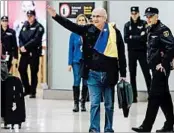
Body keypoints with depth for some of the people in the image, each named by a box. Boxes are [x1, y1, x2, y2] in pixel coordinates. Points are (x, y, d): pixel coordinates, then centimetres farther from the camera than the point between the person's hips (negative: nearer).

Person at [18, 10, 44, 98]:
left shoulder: (39, 27, -5)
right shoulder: (24, 26, 14)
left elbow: (36, 39, -15)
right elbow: (20, 37, 9)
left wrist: (25, 46, -19)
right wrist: (21, 46, -10)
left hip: (34, 52, -6)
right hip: (24, 52, 6)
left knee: (34, 72, 0)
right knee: (21, 69, 4)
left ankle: (33, 92, 8)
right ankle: (27, 89, 20)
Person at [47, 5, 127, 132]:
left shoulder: (115, 32, -5)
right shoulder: (88, 30, 1)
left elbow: (121, 54, -2)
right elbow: (71, 25, -3)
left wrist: (123, 74, -3)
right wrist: (55, 16, -15)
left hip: (109, 74, -1)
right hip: (93, 74, 1)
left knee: (109, 104, 10)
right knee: (94, 104, 3)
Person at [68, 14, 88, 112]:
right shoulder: (74, 34, 2)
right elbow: (71, 49, 3)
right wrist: (70, 63, 0)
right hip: (77, 61, 0)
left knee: (85, 83, 5)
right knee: (76, 82, -6)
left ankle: (83, 103, 15)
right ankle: (76, 103, 2)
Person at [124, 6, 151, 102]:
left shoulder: (144, 24, -1)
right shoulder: (127, 25, 4)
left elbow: (145, 38, -11)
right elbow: (126, 39, -7)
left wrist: (132, 37, -14)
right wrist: (138, 37, -13)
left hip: (142, 51, -2)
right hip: (131, 52, 2)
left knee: (146, 73, -5)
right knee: (132, 74, 6)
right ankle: (134, 96, 12)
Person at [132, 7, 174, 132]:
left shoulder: (162, 29, -13)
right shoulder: (151, 30, 12)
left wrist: (164, 64, -19)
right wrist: (151, 62, 13)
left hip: (161, 68, -9)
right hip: (155, 67, 9)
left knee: (154, 96, -7)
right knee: (164, 96, 13)